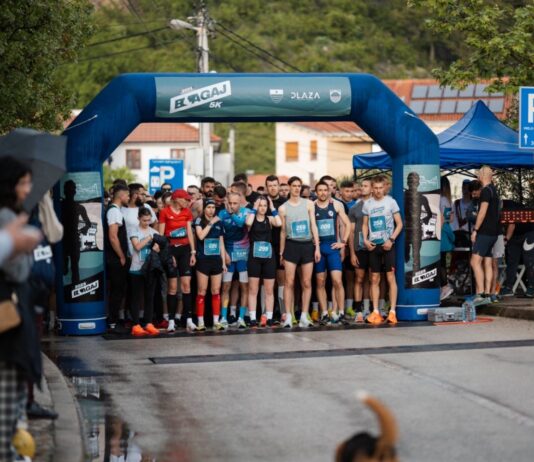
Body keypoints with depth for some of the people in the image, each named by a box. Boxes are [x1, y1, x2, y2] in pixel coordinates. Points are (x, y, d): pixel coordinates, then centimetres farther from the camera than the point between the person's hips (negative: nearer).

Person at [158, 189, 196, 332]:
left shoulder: (187, 212, 9)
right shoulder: (165, 212, -6)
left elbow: (190, 232, 11)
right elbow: (160, 234, -6)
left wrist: (193, 252, 7)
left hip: (184, 249, 4)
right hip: (170, 249, -4)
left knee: (186, 284, -2)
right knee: (172, 286, -3)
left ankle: (189, 319, -2)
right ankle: (171, 320, 1)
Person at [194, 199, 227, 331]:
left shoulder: (219, 222, 13)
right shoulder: (199, 220, 1)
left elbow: (221, 243, 15)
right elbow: (201, 236, -17)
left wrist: (224, 262, 12)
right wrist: (211, 223, -11)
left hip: (216, 260, 4)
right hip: (203, 260, -4)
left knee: (216, 292, 2)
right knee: (201, 291, -3)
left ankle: (216, 321, 4)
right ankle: (200, 322, -1)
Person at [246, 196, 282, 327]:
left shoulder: (269, 219, 8)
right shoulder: (252, 217, 3)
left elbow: (279, 223, -13)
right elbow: (248, 223, -22)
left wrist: (273, 209, -4)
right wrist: (254, 209, -10)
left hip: (268, 256, 2)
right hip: (254, 257, -2)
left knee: (269, 290, 4)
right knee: (253, 290, -1)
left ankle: (269, 318, 8)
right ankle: (253, 319, 0)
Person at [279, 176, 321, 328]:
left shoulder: (308, 204, 7)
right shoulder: (283, 208, 5)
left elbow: (313, 226, 6)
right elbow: (283, 231, 9)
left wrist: (317, 247, 0)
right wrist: (281, 252, 9)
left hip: (307, 245, 1)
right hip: (291, 245, -1)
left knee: (306, 283, 1)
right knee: (289, 282, -7)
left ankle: (304, 316, 4)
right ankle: (288, 317, -5)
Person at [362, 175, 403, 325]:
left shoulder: (390, 202, -2)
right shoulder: (367, 204, 7)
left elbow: (399, 224, 0)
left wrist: (391, 240, -12)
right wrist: (365, 240, -1)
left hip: (387, 244, -3)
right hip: (373, 245, 3)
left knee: (390, 277, -4)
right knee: (374, 279, 4)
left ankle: (392, 312, -2)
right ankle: (375, 312, 6)